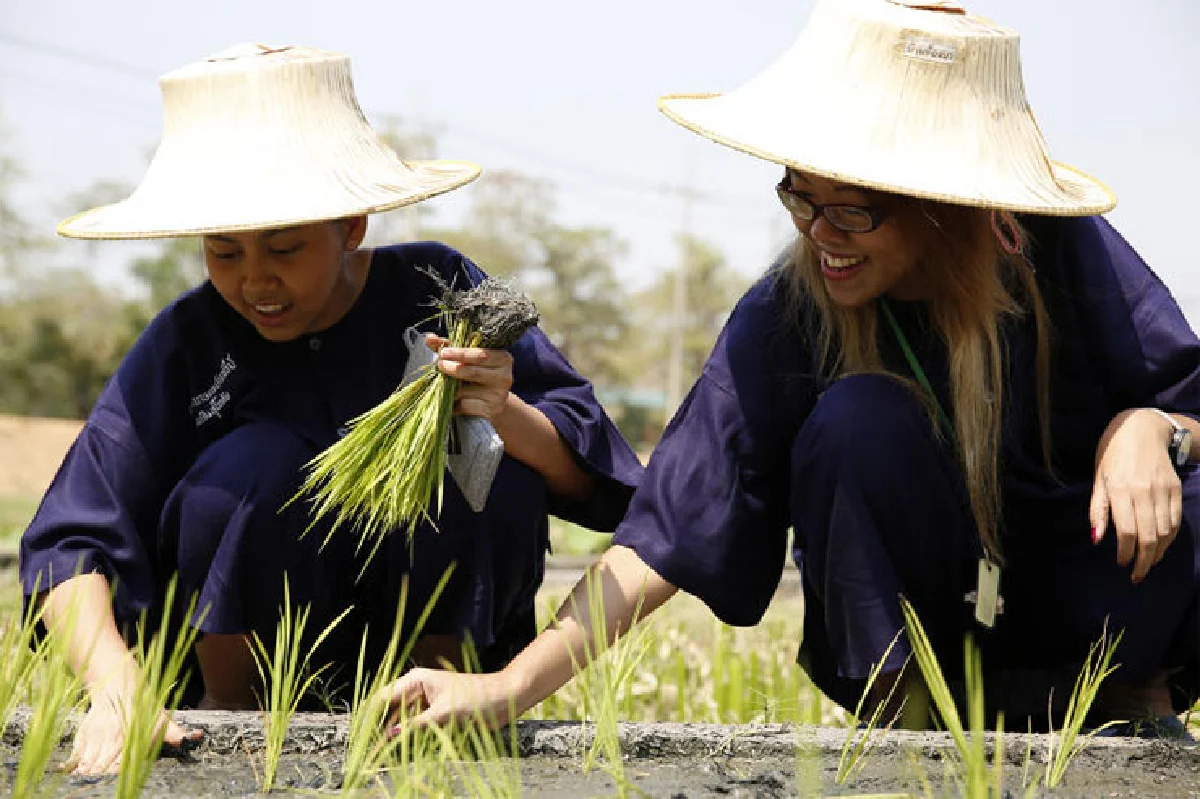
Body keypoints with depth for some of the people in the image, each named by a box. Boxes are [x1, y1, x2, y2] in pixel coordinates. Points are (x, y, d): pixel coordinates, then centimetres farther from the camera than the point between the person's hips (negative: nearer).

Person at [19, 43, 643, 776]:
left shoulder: (438, 291, -12)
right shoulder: (188, 343, -13)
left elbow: (586, 479, -13)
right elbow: (74, 543, -19)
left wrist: (506, 417, -35)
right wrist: (116, 689, -37)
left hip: (432, 623, 1)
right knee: (257, 462, -28)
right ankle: (227, 710, -7)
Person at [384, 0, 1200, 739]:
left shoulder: (1060, 251, -16)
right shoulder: (785, 321, -17)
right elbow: (670, 531, -21)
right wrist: (505, 688, -31)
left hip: (1092, 610, 1)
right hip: (919, 629, -1)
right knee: (857, 415, -29)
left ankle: (1131, 696, -1)